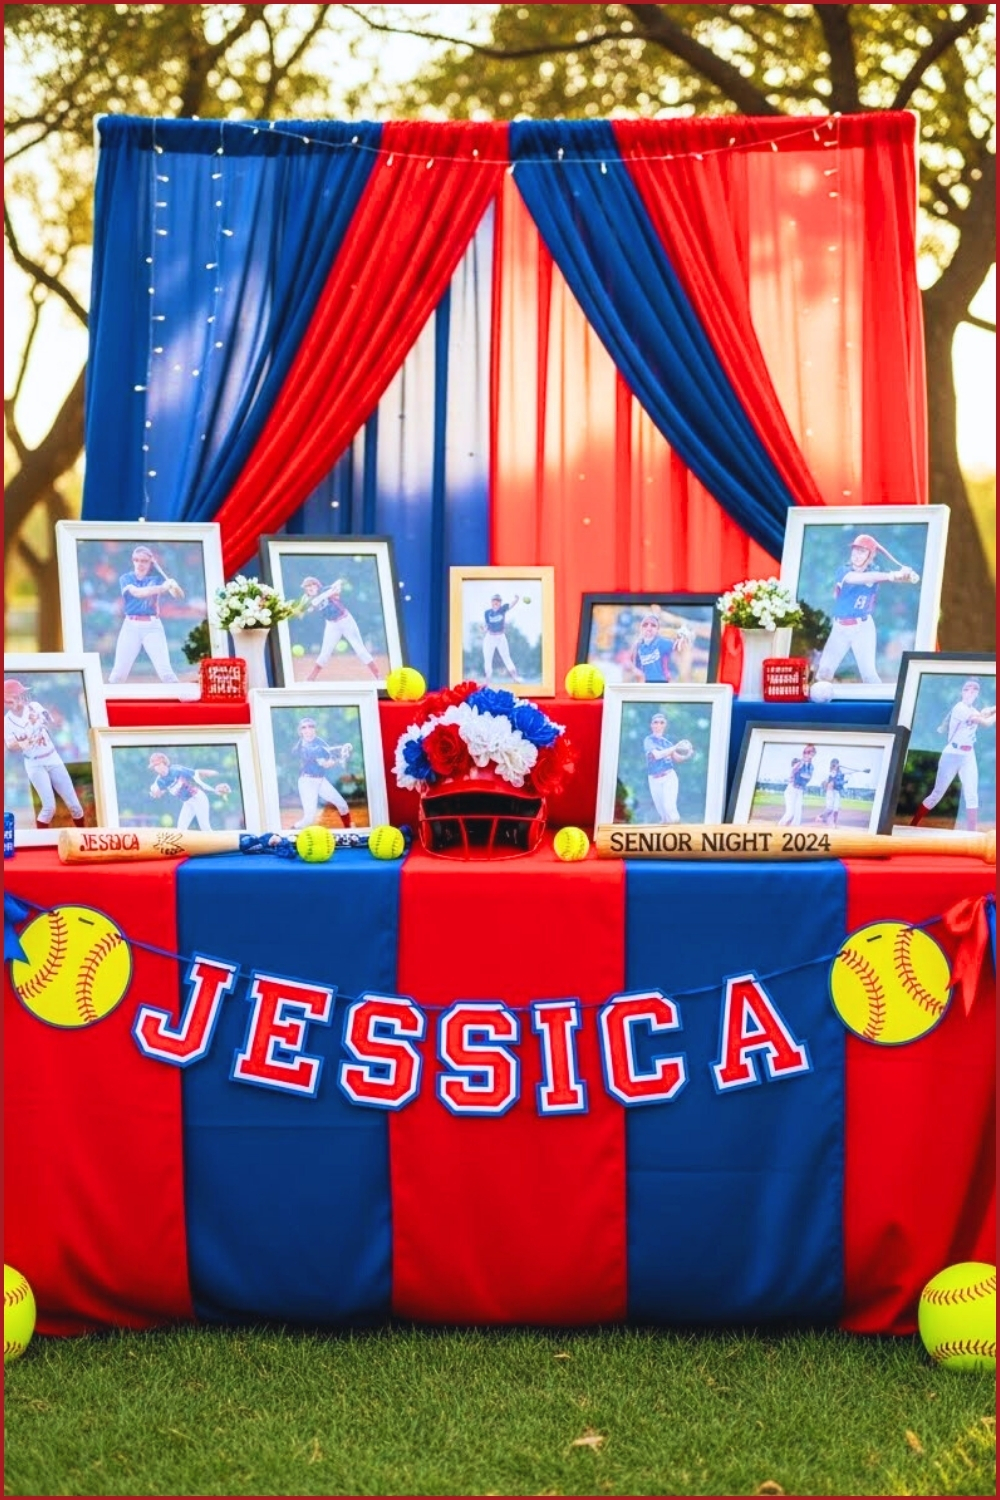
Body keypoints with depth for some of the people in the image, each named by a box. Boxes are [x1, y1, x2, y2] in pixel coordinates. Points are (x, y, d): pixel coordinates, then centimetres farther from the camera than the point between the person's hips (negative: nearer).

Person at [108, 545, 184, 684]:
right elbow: (137, 592, -17)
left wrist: (174, 585, -27)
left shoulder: (156, 579, 6)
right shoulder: (126, 578, 3)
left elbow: (179, 595, -3)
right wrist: (161, 588, -31)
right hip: (131, 626, 0)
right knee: (118, 673, 1)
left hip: (152, 626, 0)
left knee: (165, 671, -8)